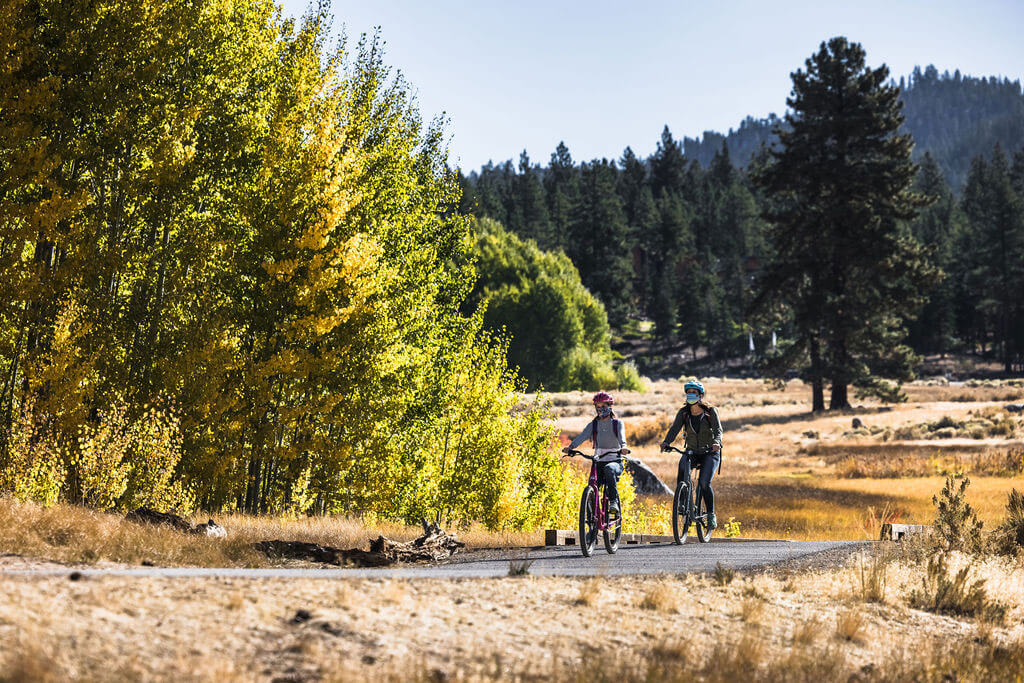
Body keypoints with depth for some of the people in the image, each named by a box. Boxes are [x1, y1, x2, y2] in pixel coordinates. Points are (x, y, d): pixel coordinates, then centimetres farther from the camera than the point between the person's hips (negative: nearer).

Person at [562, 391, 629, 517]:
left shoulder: (617, 423, 5)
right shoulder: (593, 424, 10)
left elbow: (621, 436, -16)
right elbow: (582, 436, -8)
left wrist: (623, 446, -40)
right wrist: (570, 446, -29)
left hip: (615, 461, -3)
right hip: (598, 462, 3)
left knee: (609, 469, -38)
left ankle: (614, 501, -32)